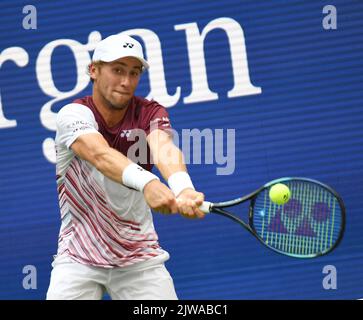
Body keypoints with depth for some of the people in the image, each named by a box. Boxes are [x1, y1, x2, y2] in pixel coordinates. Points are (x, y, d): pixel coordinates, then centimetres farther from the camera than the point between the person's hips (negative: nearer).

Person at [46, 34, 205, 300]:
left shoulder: (151, 113, -3)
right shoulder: (74, 114, -13)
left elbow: (164, 149, -25)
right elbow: (99, 155, -33)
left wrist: (183, 188, -48)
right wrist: (146, 183, -53)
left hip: (140, 255, 2)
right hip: (78, 256, -2)